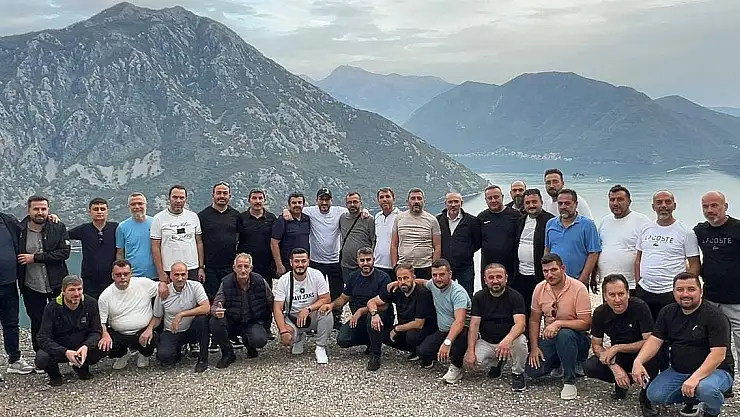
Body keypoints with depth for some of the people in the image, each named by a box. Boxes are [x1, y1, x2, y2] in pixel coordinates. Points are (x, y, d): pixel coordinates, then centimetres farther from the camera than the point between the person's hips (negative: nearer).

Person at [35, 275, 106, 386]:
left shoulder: (91, 304, -9)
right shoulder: (51, 308, -15)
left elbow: (96, 332, -7)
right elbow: (43, 338, -21)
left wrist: (86, 346, -31)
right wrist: (65, 352, -37)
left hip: (82, 348, 2)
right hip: (58, 349, -2)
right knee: (41, 359, -33)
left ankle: (82, 367, 7)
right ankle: (54, 373, 5)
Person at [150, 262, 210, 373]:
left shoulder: (195, 286, -11)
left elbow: (206, 308, -24)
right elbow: (157, 317, 6)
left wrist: (181, 315, -26)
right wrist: (149, 329, -16)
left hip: (192, 330, 0)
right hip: (171, 332, 1)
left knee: (202, 318, -33)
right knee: (163, 357, -27)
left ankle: (203, 359, -16)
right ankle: (177, 351, 14)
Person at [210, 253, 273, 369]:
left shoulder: (260, 281, -9)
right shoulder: (226, 283, -10)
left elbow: (271, 304, 0)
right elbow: (214, 306, -12)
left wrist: (265, 323, -5)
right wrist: (217, 311, -37)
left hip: (254, 322, -1)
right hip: (232, 322, 1)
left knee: (260, 340, -31)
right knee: (215, 322, -30)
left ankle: (250, 346, 11)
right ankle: (228, 354, -5)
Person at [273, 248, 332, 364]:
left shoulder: (316, 275, -11)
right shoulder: (283, 281, -11)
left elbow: (326, 299, -13)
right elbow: (277, 309, -14)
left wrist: (307, 309, -28)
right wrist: (283, 331, -27)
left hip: (313, 315, 0)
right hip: (292, 318, 0)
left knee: (326, 313, -33)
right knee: (287, 339, -29)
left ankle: (320, 348, -11)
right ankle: (299, 338, 12)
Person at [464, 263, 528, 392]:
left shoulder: (515, 297, -8)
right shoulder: (479, 297, 1)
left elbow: (520, 324, -23)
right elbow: (474, 325, -5)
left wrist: (508, 340, -45)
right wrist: (471, 351, -19)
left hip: (508, 341, -2)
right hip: (486, 342, 3)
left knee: (520, 341, -35)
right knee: (472, 362, -25)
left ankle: (517, 374, -5)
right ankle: (496, 362, 11)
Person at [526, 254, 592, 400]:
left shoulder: (578, 288, -17)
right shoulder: (540, 288, -1)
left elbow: (586, 323, -20)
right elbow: (534, 320, 5)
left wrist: (558, 324, -30)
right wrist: (534, 347, -5)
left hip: (575, 337, -5)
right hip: (549, 337, 5)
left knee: (564, 335, -40)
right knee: (532, 370, -14)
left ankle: (569, 382, -22)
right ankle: (558, 363, 19)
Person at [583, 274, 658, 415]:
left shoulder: (640, 307, -21)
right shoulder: (600, 313, -9)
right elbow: (596, 345, -5)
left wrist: (617, 348, -26)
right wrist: (614, 367, -22)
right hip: (618, 357, 4)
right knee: (589, 367, -21)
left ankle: (646, 398, -10)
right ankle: (621, 383, 8)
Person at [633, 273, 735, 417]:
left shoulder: (714, 316, -16)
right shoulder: (667, 312, 3)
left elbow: (718, 354, -23)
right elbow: (655, 340, -2)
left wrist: (695, 377, -36)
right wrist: (638, 361, -22)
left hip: (715, 370, -5)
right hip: (678, 370, 5)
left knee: (706, 388, -37)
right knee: (654, 395, -15)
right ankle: (692, 399, 13)